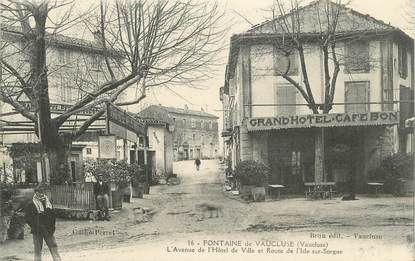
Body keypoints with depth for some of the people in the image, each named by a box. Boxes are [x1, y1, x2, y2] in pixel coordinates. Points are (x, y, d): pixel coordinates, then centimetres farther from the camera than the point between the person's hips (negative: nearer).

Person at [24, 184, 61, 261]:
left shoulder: (48, 203, 12)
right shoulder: (30, 204, -2)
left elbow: (53, 215, 16)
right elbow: (27, 218, -5)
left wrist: (52, 226, 5)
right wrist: (34, 227, -11)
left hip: (48, 230, 3)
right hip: (37, 231, -3)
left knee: (54, 247, 0)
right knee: (38, 249, 5)